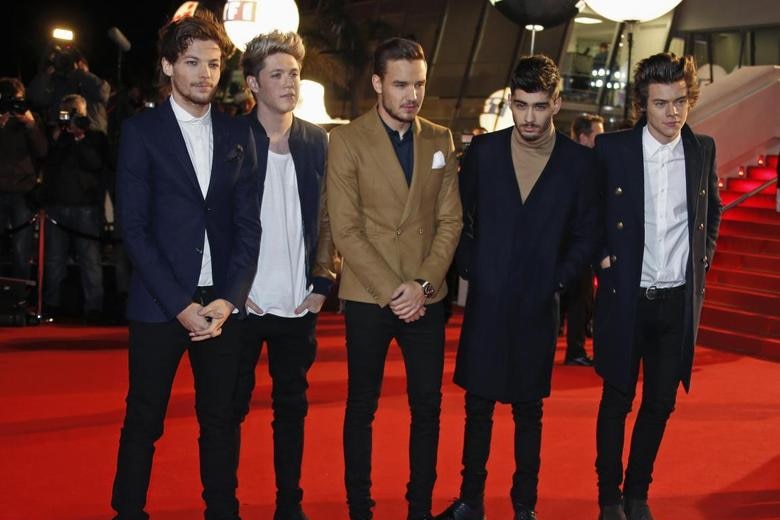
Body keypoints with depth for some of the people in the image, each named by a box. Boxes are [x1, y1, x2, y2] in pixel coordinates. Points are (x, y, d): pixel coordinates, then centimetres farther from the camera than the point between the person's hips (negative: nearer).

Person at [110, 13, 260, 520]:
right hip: (159, 303, -3)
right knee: (144, 422, 6)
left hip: (223, 302, 3)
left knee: (221, 420, 9)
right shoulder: (142, 130, -1)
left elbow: (249, 224, 5)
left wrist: (228, 299, -7)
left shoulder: (237, 133, 9)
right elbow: (135, 227, -6)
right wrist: (179, 303, -12)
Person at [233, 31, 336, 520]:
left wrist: (323, 283, 0)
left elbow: (327, 218, 7)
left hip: (298, 304, 3)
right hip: (242, 302, -3)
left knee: (292, 406, 12)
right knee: (231, 407, 7)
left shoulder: (317, 141, 5)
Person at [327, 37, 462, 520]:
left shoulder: (441, 140, 5)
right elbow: (346, 230, -9)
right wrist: (390, 291, -13)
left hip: (427, 297, 3)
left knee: (428, 406, 8)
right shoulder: (347, 140, -6)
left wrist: (423, 285, -10)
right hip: (368, 298, -3)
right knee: (362, 406, 8)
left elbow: (450, 220, 3)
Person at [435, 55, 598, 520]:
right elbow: (461, 218, 8)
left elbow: (585, 236, 3)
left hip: (538, 308, -1)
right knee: (479, 406, 9)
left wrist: (556, 283, -5)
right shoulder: (483, 151, 0)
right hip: (485, 303, 1)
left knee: (529, 410, 11)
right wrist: (469, 272, 0)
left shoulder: (579, 161, -2)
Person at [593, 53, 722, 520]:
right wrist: (602, 256, -4)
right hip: (626, 296, -3)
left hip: (679, 301, 3)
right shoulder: (612, 148, -7)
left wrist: (703, 260, 9)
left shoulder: (703, 149, 2)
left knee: (660, 403, 10)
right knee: (618, 401, 8)